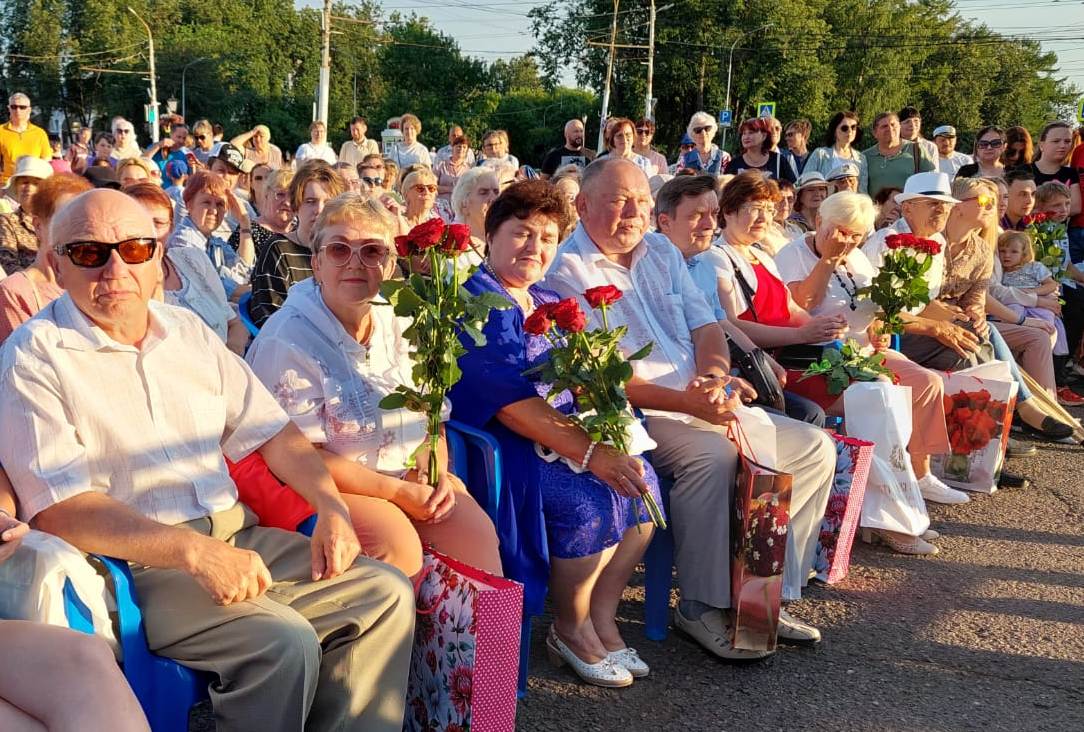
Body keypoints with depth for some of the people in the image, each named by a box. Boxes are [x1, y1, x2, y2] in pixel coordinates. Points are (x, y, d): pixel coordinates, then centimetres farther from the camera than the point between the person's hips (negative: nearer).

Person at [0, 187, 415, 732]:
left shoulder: (187, 330, 13)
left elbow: (269, 429, 15)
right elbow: (60, 509, -16)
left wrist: (331, 506, -1)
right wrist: (195, 552, -25)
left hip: (237, 535, 7)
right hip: (133, 563, -6)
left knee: (387, 594, -5)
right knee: (284, 642, -27)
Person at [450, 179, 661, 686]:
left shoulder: (550, 305, 17)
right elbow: (508, 398, -22)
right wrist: (588, 453, -28)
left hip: (569, 434, 8)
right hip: (499, 444, -8)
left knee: (643, 483, -10)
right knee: (591, 501, -26)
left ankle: (601, 619, 2)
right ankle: (571, 629, -3)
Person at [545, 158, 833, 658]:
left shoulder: (664, 258, 17)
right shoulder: (568, 272, -8)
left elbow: (708, 331, 11)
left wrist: (715, 377, -13)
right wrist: (688, 403, -23)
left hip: (709, 407, 8)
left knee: (814, 448, -2)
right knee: (714, 456, -35)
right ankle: (703, 607, -17)